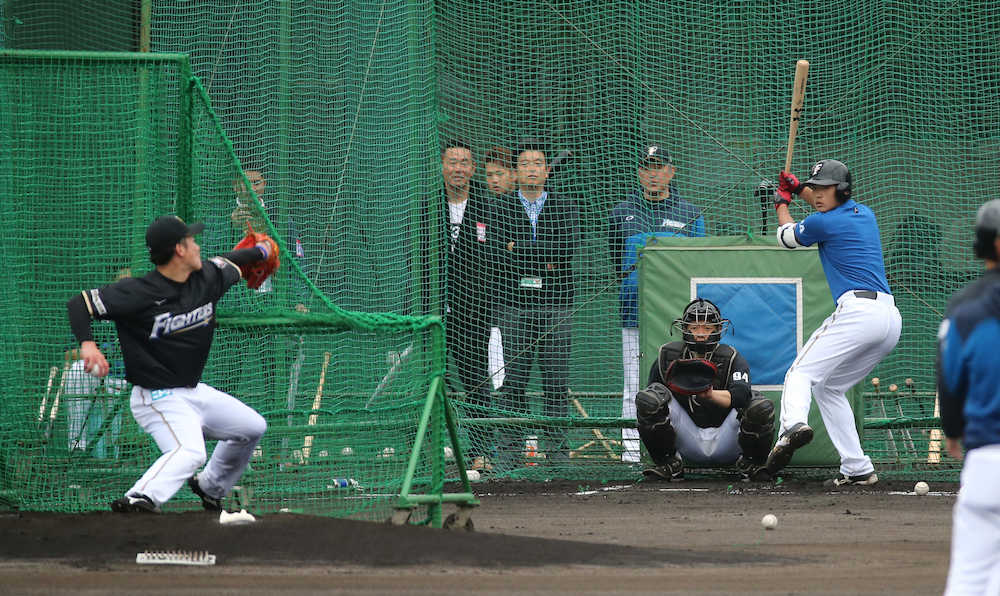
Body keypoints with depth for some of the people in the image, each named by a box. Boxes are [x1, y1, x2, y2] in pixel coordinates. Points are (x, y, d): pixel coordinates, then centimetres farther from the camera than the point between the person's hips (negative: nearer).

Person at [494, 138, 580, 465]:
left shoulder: (566, 208, 10)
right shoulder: (500, 208, 8)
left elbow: (569, 246, -7)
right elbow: (506, 252, -6)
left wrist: (522, 248, -8)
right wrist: (547, 259, -9)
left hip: (556, 306, 1)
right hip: (515, 305, -1)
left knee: (556, 381, 0)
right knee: (514, 380, -1)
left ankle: (556, 448, 3)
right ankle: (510, 449, 2)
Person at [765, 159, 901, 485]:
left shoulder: (822, 223, -2)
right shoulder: (865, 214, 20)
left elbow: (787, 237, 20)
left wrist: (782, 204, 38)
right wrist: (799, 189, 51)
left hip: (857, 309, -8)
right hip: (891, 320, 8)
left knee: (802, 373, -14)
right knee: (829, 388, 19)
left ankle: (794, 425, -45)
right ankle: (857, 468, 11)